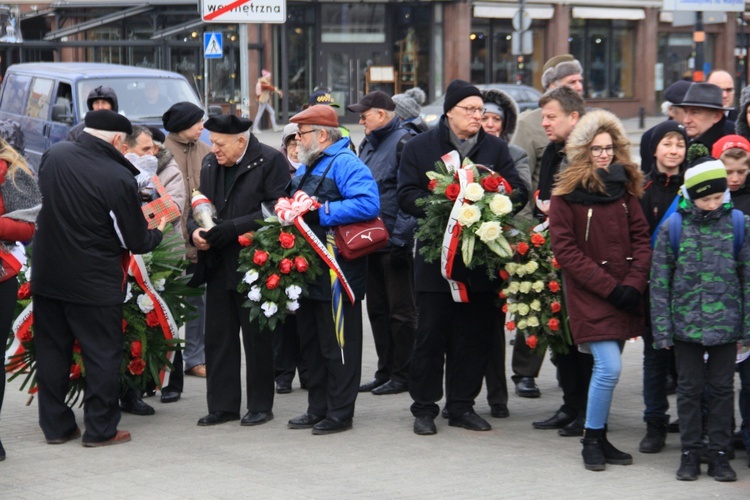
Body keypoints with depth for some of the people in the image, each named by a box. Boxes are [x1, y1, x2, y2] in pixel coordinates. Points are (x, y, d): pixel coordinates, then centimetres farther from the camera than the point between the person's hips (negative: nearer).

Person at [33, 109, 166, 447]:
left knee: (51, 351, 15)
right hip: (95, 282, -5)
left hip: (47, 275, 5)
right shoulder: (120, 178, -20)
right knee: (102, 355, 8)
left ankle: (55, 426, 21)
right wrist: (157, 232, 11)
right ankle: (100, 429, 13)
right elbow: (137, 243, -10)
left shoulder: (53, 156, -6)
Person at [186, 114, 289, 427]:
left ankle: (260, 406, 14)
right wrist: (195, 230, -5)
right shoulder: (210, 164, 12)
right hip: (218, 266, 6)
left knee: (257, 338, 4)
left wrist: (231, 229, -20)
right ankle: (222, 405, 15)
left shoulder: (270, 161, -9)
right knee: (218, 337, 7)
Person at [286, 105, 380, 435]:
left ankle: (339, 413, 5)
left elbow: (368, 204, -26)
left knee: (338, 345, -2)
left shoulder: (344, 163, -11)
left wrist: (320, 212, -24)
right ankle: (318, 409, 23)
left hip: (336, 273, -10)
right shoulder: (304, 169, 18)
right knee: (310, 343, 14)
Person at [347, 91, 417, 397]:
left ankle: (402, 375, 6)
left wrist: (400, 239, -21)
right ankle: (385, 372, 21)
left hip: (394, 245, -9)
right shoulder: (367, 145, 15)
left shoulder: (403, 142, -12)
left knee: (400, 312, -1)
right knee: (377, 310, 13)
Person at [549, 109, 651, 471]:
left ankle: (600, 438, 19)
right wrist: (609, 287, -13)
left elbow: (641, 238, 7)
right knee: (609, 367, -13)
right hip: (588, 294, -4)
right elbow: (565, 250, -8)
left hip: (624, 296, 5)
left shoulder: (625, 187, 9)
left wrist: (634, 284, -8)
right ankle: (592, 440, 2)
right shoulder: (566, 193, -5)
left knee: (608, 367, 7)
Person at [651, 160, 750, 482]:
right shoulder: (673, 228, -3)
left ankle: (719, 454, 18)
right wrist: (662, 329, -3)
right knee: (689, 389, 8)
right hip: (686, 324, 0)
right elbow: (660, 281, 0)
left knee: (722, 389, 8)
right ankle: (690, 453, 18)